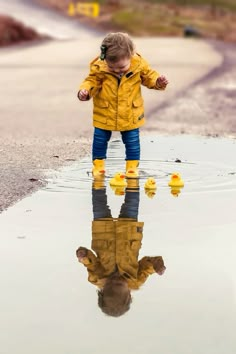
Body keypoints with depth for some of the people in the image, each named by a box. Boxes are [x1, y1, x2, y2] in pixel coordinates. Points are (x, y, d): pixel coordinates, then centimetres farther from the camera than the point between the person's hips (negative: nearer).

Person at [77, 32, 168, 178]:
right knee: (100, 139, 11)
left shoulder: (139, 64, -15)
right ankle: (98, 165, 28)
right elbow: (92, 82, -9)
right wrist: (85, 90, -28)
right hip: (104, 114, 0)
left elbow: (149, 76, 2)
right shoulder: (99, 67, -20)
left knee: (132, 141, 10)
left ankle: (132, 166, 26)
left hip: (130, 114, 1)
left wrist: (158, 82, -16)